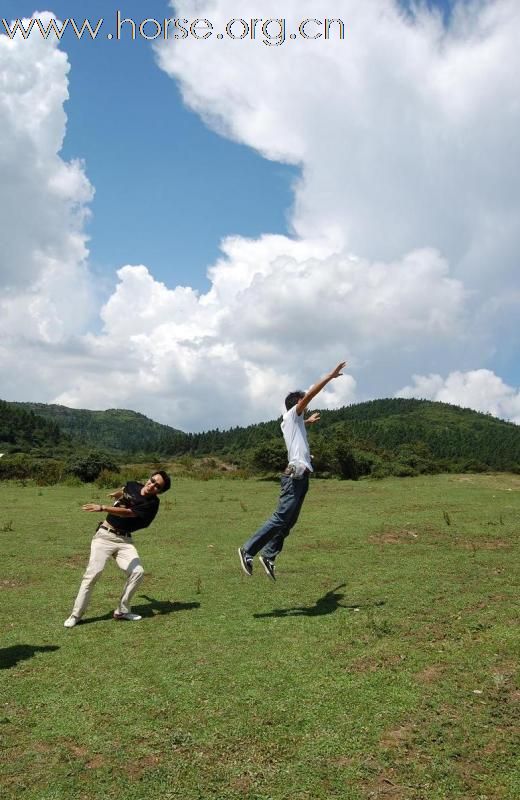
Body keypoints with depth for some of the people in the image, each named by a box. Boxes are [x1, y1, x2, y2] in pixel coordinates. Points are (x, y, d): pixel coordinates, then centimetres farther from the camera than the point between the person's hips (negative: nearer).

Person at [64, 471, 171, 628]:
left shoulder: (152, 503, -11)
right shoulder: (133, 485, 1)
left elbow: (128, 513, -25)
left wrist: (102, 508, -36)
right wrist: (117, 494, 51)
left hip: (124, 540, -1)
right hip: (104, 536, 1)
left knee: (137, 572, -18)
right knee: (93, 573, -13)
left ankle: (122, 611, 1)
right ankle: (76, 615, -5)